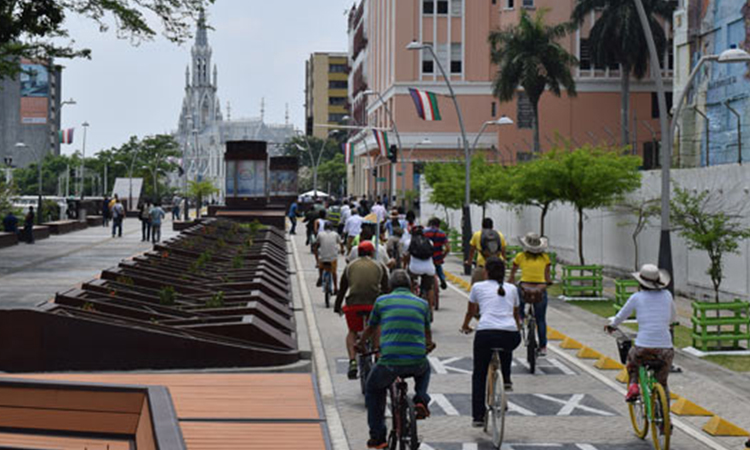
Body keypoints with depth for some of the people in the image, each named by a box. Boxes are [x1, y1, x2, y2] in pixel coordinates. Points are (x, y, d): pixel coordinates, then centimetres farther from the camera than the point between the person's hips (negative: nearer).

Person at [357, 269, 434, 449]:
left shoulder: (382, 301, 11)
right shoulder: (422, 303, 16)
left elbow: (371, 329, 28)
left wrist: (361, 343, 50)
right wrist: (429, 345, 56)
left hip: (389, 362, -2)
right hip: (417, 363, 2)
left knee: (373, 390, 27)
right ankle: (421, 399, 14)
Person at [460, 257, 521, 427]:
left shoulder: (478, 287, 15)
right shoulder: (512, 289, 21)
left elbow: (470, 312, 31)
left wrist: (465, 327, 51)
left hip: (485, 334, -2)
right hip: (511, 336, 2)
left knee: (479, 376, 16)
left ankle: (478, 417, 12)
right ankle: (506, 379, 25)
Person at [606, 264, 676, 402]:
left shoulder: (637, 297, 2)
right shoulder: (666, 295, 9)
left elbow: (620, 317, 14)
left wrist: (611, 325, 35)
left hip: (643, 349, -2)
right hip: (665, 349, 2)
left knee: (632, 358, 33)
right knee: (662, 384, 22)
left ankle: (633, 385, 13)